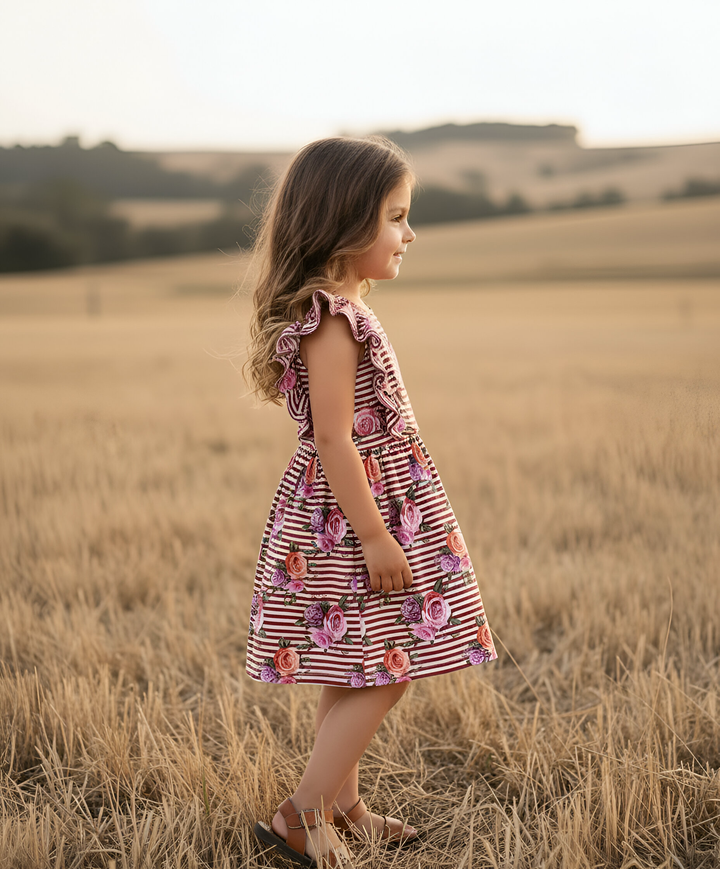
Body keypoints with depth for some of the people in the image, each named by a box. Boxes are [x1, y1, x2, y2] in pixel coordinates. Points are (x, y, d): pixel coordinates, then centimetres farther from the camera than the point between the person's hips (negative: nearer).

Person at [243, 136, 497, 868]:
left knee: (356, 673, 16)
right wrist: (374, 536, -21)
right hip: (347, 516, -10)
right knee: (381, 670, -5)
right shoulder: (332, 319, -20)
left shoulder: (336, 309, 12)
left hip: (358, 513, 10)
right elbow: (332, 437, -23)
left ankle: (340, 805, 27)